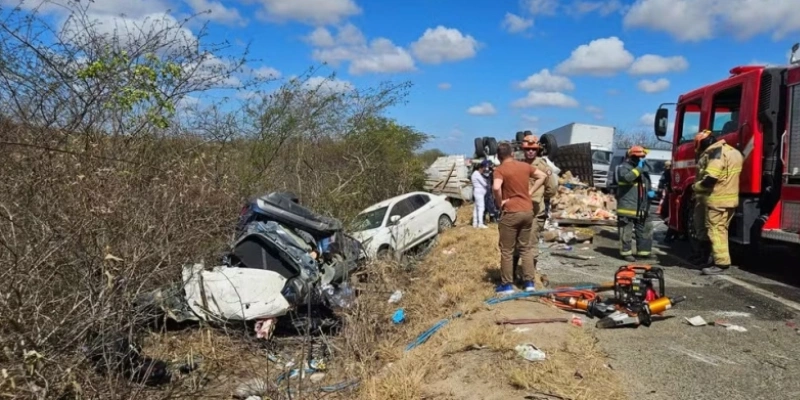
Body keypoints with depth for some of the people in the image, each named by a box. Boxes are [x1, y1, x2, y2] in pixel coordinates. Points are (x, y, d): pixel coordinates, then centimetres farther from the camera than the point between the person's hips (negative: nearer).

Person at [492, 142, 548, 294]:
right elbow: (542, 176, 16)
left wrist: (499, 203, -12)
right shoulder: (525, 166, 7)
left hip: (511, 213, -5)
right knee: (525, 248, 16)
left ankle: (507, 285, 9)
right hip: (528, 211, 5)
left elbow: (496, 187, -28)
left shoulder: (500, 170, -10)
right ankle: (529, 282, 17)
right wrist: (530, 192, 13)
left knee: (507, 251, 4)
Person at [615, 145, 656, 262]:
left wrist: (650, 192, 7)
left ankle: (643, 251, 20)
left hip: (641, 207, 8)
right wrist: (639, 168, -22)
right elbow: (627, 177, -29)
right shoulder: (624, 167, -7)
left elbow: (647, 184, 27)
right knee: (626, 231, -3)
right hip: (628, 206, -7)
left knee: (645, 230, 10)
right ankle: (626, 252, 6)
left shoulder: (644, 167, 18)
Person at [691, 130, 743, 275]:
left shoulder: (716, 151, -15)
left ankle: (721, 263, -6)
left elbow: (710, 178, -25)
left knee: (715, 230, -7)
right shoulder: (732, 151, 17)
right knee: (720, 230, 14)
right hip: (729, 198, 11)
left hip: (717, 200, -11)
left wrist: (696, 187, -8)